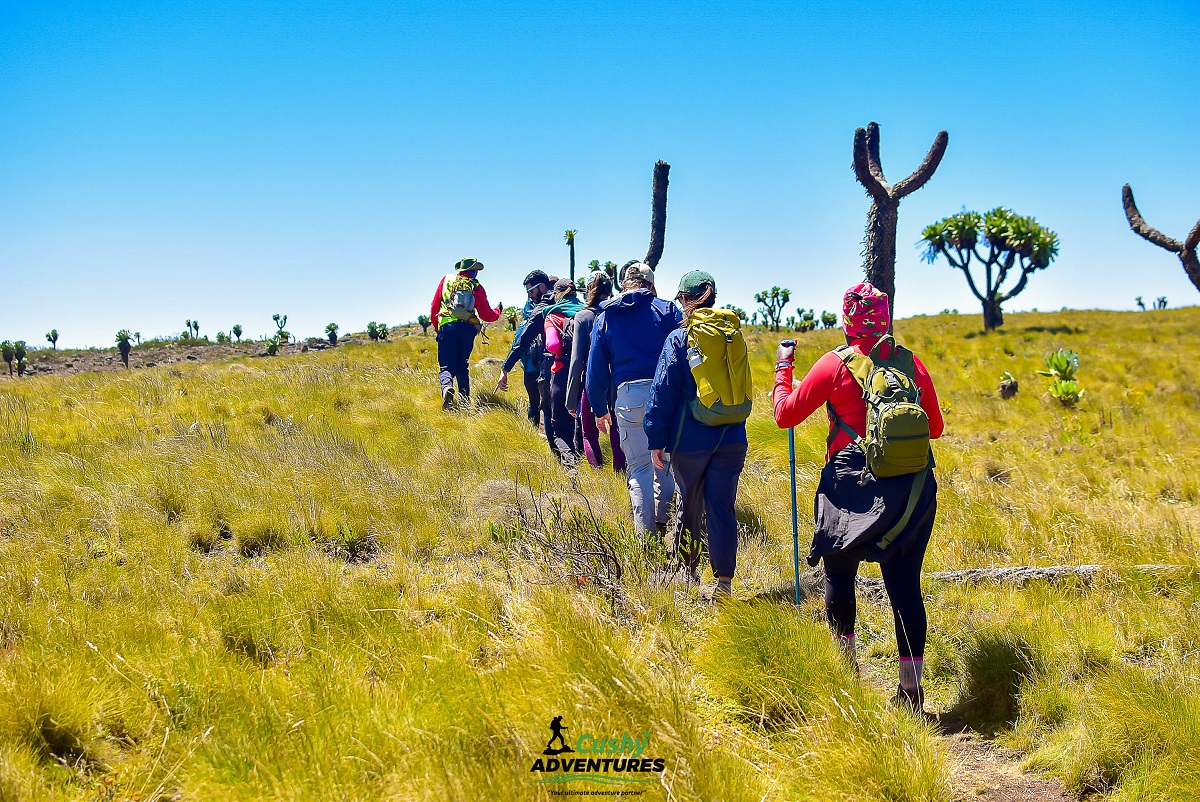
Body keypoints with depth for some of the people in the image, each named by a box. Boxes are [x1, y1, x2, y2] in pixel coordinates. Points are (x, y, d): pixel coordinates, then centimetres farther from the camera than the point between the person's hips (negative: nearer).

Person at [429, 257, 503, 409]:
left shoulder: (446, 280, 13)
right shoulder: (476, 287, 8)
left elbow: (434, 308, 12)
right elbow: (487, 315, 7)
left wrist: (437, 327, 26)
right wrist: (498, 311, 29)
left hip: (447, 327, -1)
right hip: (468, 328, 1)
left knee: (446, 366, -3)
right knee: (462, 367, 15)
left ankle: (447, 387, -34)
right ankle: (464, 401, 6)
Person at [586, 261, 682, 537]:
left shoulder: (605, 317, 13)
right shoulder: (667, 309, 7)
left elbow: (596, 367, 13)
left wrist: (599, 409, 20)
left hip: (628, 396, 1)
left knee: (639, 467, 6)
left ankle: (645, 534, 4)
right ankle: (664, 523, 21)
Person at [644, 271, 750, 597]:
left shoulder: (680, 339, -8)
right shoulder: (734, 334, 5)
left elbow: (664, 391, -8)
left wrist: (656, 440, -4)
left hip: (691, 440, -3)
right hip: (732, 438, 3)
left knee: (690, 506, 14)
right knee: (722, 506, 4)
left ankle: (689, 571, 27)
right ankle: (724, 580, -1)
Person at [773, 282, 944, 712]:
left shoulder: (836, 364, -5)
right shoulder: (910, 362, 5)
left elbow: (785, 414, 2)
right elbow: (934, 427, 15)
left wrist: (783, 368, 17)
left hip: (852, 486, -3)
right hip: (912, 487, 3)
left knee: (839, 572, 16)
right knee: (905, 583, 3)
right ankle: (912, 684, 3)